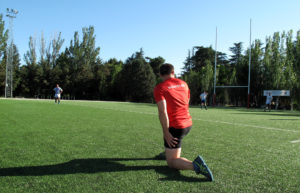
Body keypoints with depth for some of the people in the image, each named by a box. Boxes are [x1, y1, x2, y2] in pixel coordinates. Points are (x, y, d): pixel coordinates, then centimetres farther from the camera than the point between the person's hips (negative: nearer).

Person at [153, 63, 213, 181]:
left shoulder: (159, 88, -9)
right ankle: (169, 152, 44)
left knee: (171, 163, 0)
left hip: (175, 127, -7)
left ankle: (195, 165, -25)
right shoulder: (183, 84, 8)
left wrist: (166, 133, -17)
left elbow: (162, 112, -20)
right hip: (188, 124, 7)